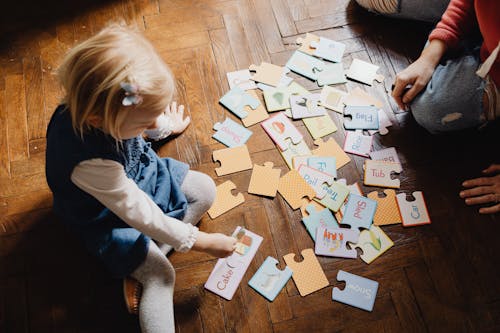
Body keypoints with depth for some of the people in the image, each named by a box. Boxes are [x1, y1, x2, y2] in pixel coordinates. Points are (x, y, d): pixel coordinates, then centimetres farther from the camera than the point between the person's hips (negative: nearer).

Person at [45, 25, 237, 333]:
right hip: (110, 220, -7)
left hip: (139, 174, 8)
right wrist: (200, 242, -23)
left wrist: (167, 126, 24)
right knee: (161, 275, -13)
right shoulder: (91, 162, -44)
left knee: (205, 191, 4)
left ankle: (147, 255, -2)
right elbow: (138, 213, -32)